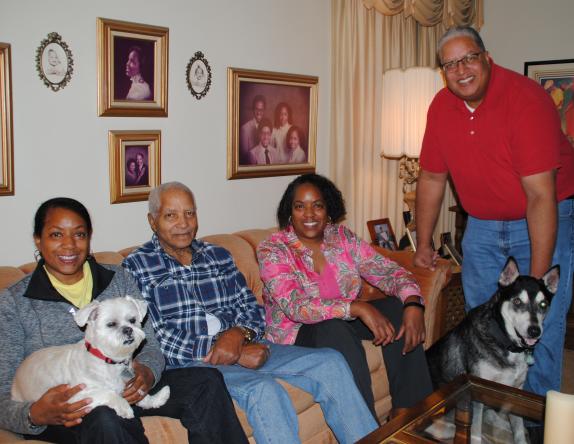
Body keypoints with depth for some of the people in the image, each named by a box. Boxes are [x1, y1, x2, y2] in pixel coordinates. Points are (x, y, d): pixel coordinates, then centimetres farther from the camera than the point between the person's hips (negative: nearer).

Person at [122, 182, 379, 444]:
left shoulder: (218, 255, 16)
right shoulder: (136, 267, 0)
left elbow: (251, 309, 14)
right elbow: (155, 338, -10)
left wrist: (238, 334, -13)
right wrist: (237, 354, -15)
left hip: (241, 348, 6)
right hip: (187, 364, -5)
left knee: (330, 362, -7)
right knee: (263, 388, -33)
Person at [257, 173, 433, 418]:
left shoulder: (343, 237, 0)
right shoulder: (272, 251, -14)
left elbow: (388, 271, -6)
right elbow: (295, 307, -28)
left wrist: (413, 304, -27)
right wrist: (357, 307, -38)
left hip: (344, 321, 5)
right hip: (296, 334, -5)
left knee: (398, 307, -16)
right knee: (334, 327, -36)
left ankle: (408, 411, -10)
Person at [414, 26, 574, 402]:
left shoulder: (525, 99, -23)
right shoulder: (442, 106, -4)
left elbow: (540, 194, -27)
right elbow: (432, 178, 6)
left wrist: (537, 279, -29)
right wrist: (424, 244, 8)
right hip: (482, 225, 6)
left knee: (541, 325, -7)